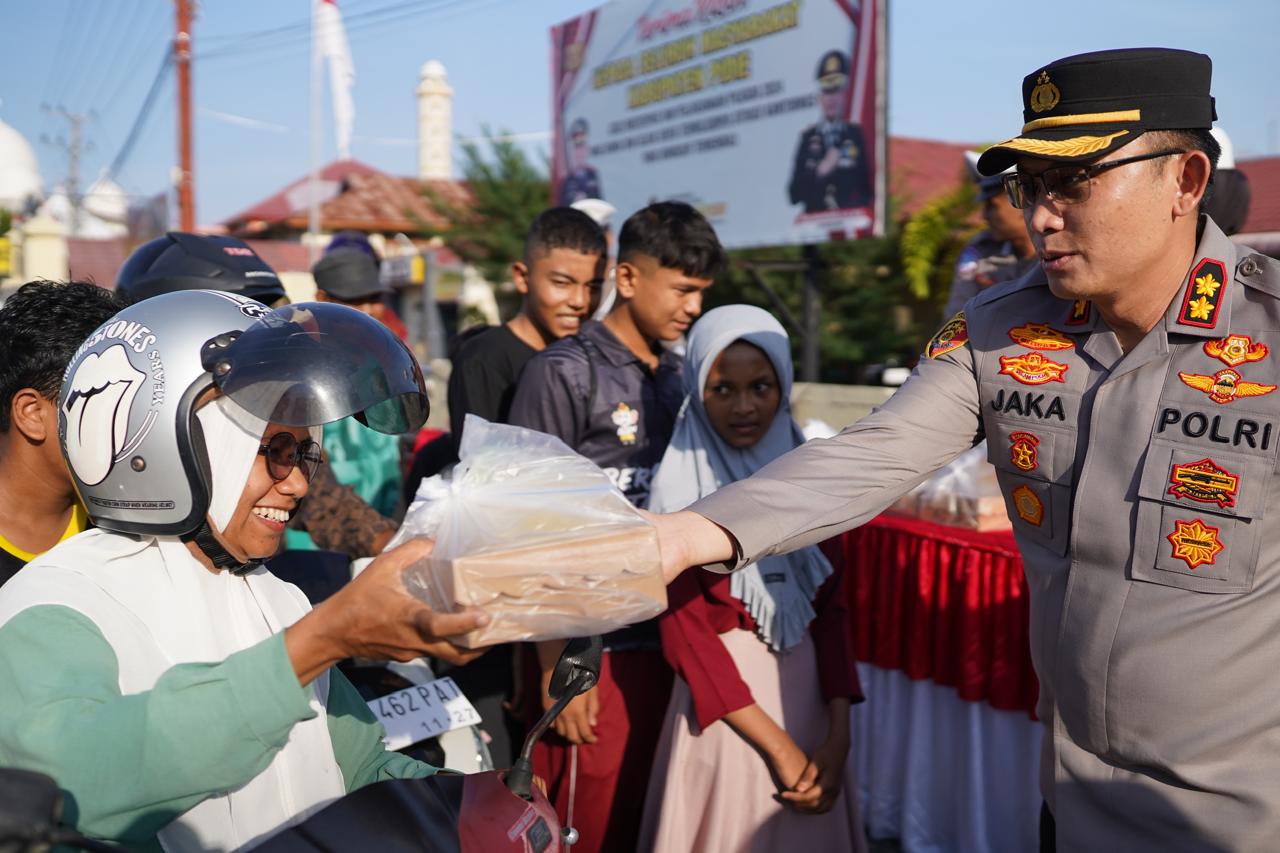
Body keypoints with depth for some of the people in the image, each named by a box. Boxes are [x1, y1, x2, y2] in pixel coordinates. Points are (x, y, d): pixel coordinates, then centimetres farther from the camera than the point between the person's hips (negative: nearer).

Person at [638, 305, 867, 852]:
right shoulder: (679, 491, -9)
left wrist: (838, 736, -8)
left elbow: (832, 609, 2)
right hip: (723, 711, -4)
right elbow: (685, 633, -12)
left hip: (808, 698, 4)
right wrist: (777, 745, -14)